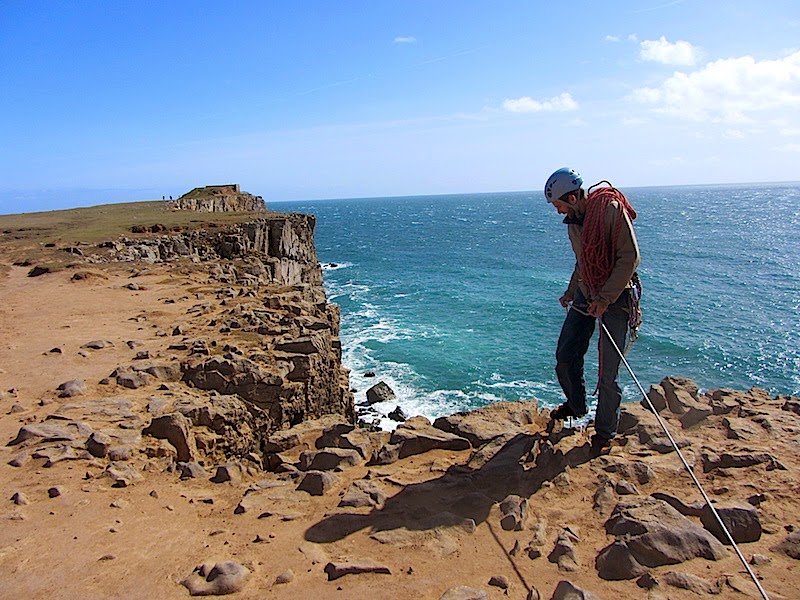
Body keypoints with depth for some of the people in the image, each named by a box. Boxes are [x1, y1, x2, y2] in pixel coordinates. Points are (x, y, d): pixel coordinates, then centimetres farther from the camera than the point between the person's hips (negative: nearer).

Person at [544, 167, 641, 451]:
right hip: (585, 295, 8)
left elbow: (630, 257, -19)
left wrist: (605, 298, -22)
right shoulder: (573, 221, 9)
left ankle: (605, 432, 17)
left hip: (614, 298, -7)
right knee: (565, 356, 11)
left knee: (607, 373, -1)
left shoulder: (610, 208, -16)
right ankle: (576, 405, 38)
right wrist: (570, 292, 17)